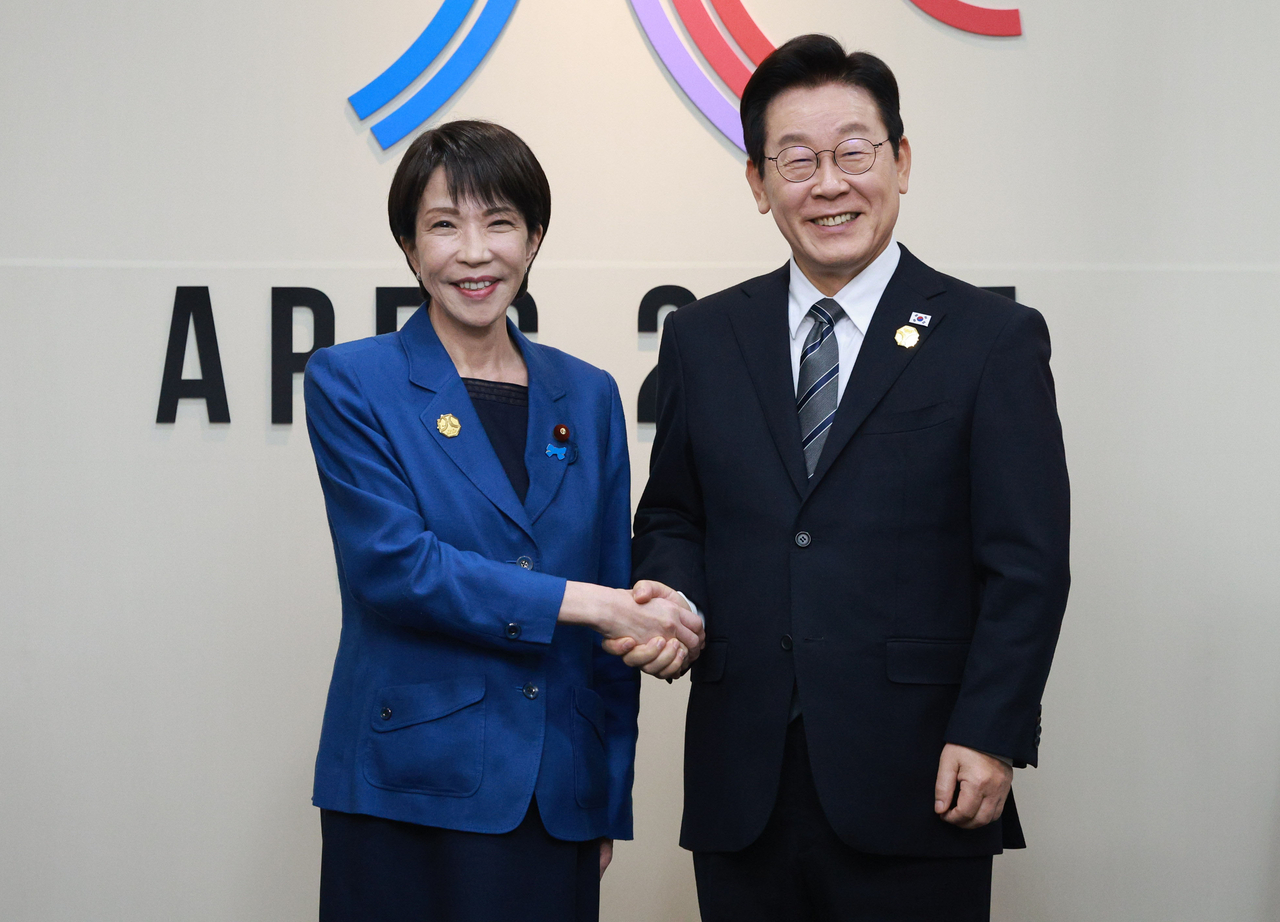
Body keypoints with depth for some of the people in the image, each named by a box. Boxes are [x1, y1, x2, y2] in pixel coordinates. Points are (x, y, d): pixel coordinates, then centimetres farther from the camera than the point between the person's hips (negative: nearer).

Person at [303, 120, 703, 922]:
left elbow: (618, 609, 11)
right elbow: (394, 564, -13)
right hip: (408, 791, -3)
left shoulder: (588, 396, 10)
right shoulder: (350, 382, -1)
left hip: (557, 796, 3)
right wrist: (580, 602, -17)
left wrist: (611, 802, 9)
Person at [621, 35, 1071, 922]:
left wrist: (990, 738, -10)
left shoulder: (995, 339, -1)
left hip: (914, 787, -3)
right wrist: (670, 592, -5)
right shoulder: (703, 338, 10)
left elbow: (1027, 565, -4)